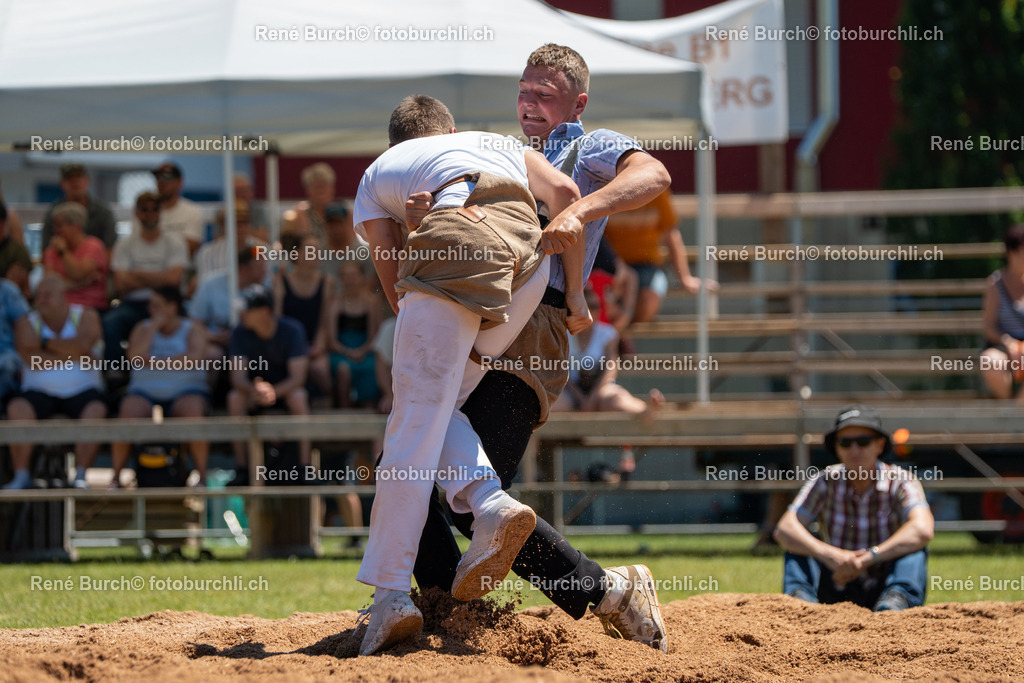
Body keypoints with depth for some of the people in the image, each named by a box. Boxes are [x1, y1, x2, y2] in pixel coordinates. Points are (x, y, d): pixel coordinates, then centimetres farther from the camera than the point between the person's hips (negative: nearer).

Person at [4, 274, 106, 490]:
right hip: (40, 392, 1)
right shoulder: (26, 323, 7)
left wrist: (46, 343, -8)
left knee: (96, 410, -33)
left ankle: (80, 476, -33)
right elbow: (32, 359, -11)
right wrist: (72, 356, -8)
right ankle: (21, 476, -29)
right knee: (17, 408, -31)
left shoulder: (86, 316, 6)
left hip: (81, 391, -1)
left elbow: (83, 344, -16)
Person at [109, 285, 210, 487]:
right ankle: (116, 476, -26)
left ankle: (202, 476, -33)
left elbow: (195, 359, -12)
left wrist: (157, 362, -10)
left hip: (186, 390, -2)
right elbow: (135, 357, -5)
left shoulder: (193, 328, 8)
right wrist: (154, 326, -4)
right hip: (145, 392, 2)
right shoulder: (143, 328, 15)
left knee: (192, 410, -37)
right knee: (128, 412, -32)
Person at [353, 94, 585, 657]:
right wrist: (575, 293, 22)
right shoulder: (497, 142, 39)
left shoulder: (377, 173, 32)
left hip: (454, 238, -3)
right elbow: (563, 192, 19)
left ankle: (391, 592, -10)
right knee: (435, 406, 18)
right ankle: (491, 507, -5)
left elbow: (395, 284, 18)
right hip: (528, 251, 3)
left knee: (417, 420, -4)